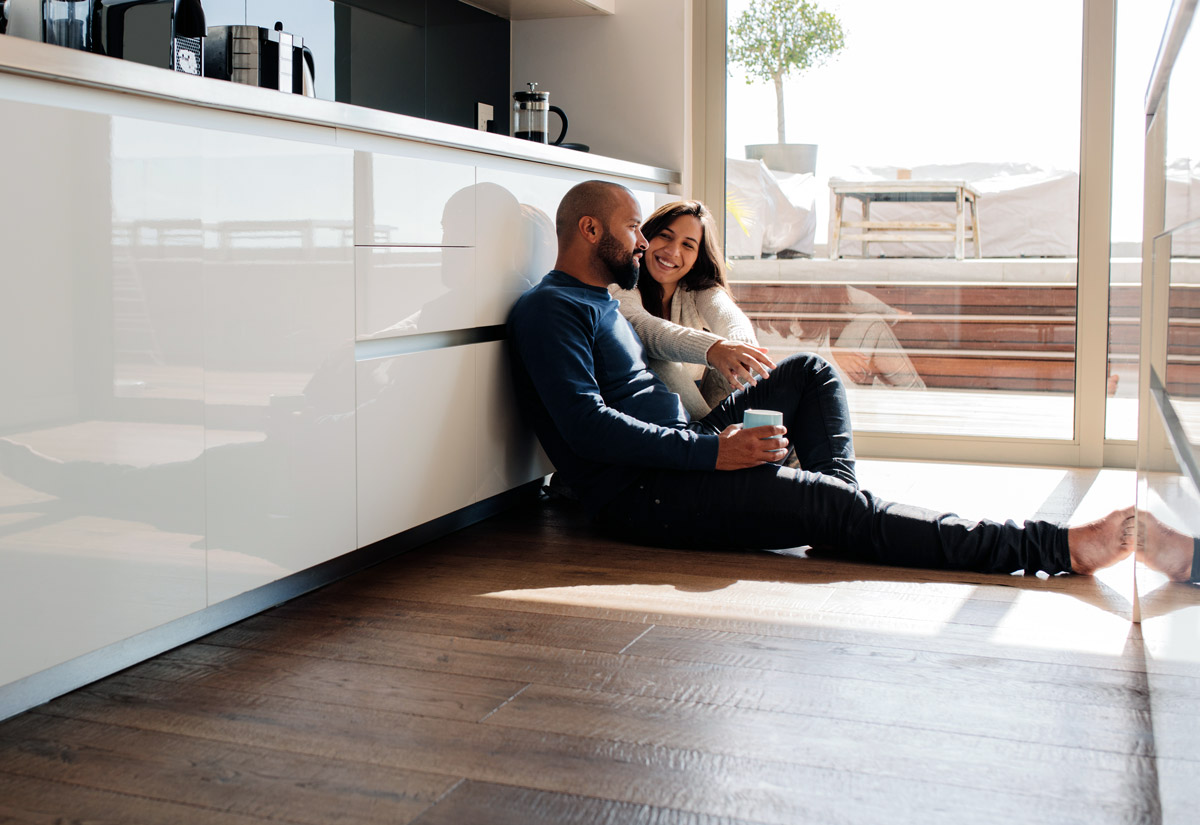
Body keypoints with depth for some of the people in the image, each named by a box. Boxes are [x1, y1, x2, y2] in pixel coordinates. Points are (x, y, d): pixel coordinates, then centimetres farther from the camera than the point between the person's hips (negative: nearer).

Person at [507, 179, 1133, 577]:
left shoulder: (598, 302, 22)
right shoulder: (549, 309, -11)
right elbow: (587, 425, -23)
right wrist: (711, 450, -26)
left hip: (683, 454, 11)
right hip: (641, 497, -11)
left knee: (810, 371, 14)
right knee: (833, 508, -24)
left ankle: (840, 500, -7)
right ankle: (1056, 548, -26)